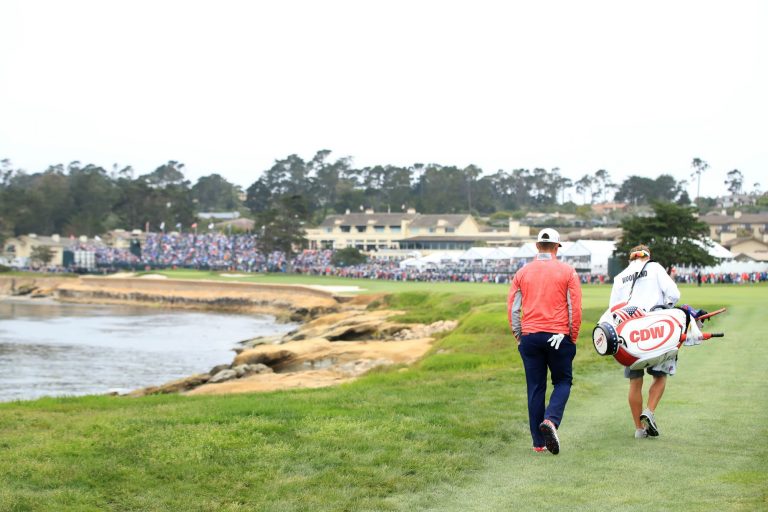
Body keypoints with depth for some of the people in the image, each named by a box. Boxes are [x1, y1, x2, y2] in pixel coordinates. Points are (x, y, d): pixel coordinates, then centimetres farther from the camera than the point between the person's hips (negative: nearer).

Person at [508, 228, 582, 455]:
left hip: (529, 336, 2)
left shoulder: (522, 272, 5)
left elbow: (512, 308, 4)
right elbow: (575, 308, -4)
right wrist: (573, 338, 4)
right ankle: (551, 420, -15)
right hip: (559, 336, -2)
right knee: (563, 382, 12)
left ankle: (538, 442, 9)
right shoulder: (567, 272, -1)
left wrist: (518, 336, 13)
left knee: (535, 388, 8)